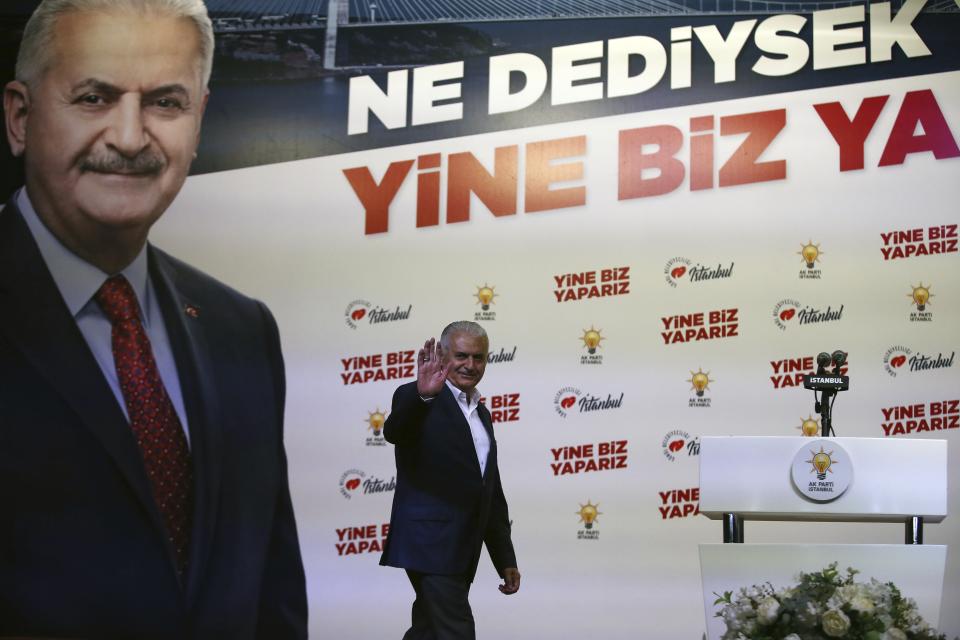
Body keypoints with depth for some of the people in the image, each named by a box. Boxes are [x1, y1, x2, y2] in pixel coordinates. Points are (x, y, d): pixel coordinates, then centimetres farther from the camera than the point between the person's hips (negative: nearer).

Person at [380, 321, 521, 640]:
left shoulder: (482, 414, 19)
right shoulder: (415, 399, -5)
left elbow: (492, 492, 22)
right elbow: (394, 431, -29)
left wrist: (506, 559, 19)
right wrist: (423, 395, -50)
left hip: (462, 552, 8)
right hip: (431, 543, -8)